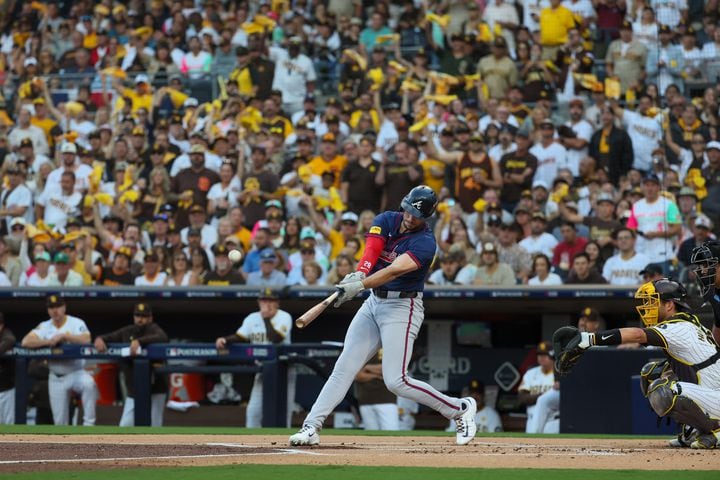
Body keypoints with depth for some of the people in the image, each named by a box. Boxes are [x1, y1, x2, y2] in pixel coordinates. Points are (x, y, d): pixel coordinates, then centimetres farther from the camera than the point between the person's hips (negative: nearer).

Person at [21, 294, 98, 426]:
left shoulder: (76, 323, -5)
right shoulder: (44, 327, 2)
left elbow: (86, 339, -24)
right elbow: (26, 342, -12)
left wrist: (63, 336, -25)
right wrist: (48, 341, -22)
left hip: (76, 373, -3)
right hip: (56, 378, 3)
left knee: (89, 383, -36)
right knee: (59, 419, 3)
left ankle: (88, 424, -28)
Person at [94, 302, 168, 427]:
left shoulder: (153, 329, -5)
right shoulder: (127, 331, 9)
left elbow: (163, 338, -27)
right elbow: (108, 337, 10)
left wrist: (139, 341, -38)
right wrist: (99, 339, -14)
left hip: (155, 388, -4)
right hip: (134, 390, 4)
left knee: (154, 428, -1)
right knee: (125, 426, -2)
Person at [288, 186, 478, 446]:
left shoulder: (425, 243, -17)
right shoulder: (386, 220, 1)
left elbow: (395, 269, -31)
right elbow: (370, 251, -16)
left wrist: (359, 285, -44)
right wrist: (358, 274, -38)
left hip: (402, 308, -6)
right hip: (374, 302, 6)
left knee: (396, 381, -12)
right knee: (344, 368, -1)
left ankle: (460, 408, 3)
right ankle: (311, 427, -2)